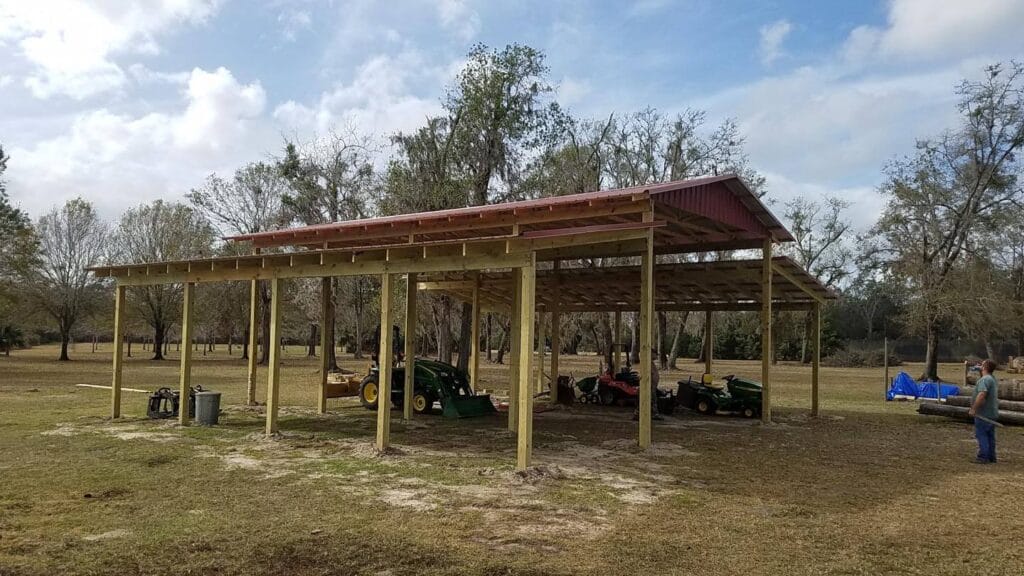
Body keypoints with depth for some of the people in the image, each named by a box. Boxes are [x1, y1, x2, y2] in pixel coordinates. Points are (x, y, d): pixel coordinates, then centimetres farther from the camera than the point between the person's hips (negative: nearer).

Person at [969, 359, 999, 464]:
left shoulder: (984, 380, -20)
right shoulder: (994, 379, 13)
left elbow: (981, 395, -30)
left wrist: (973, 408, -26)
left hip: (984, 413, -10)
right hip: (992, 413, 10)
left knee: (981, 434, -5)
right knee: (990, 435, 13)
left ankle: (983, 457, -5)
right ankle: (991, 457, 18)